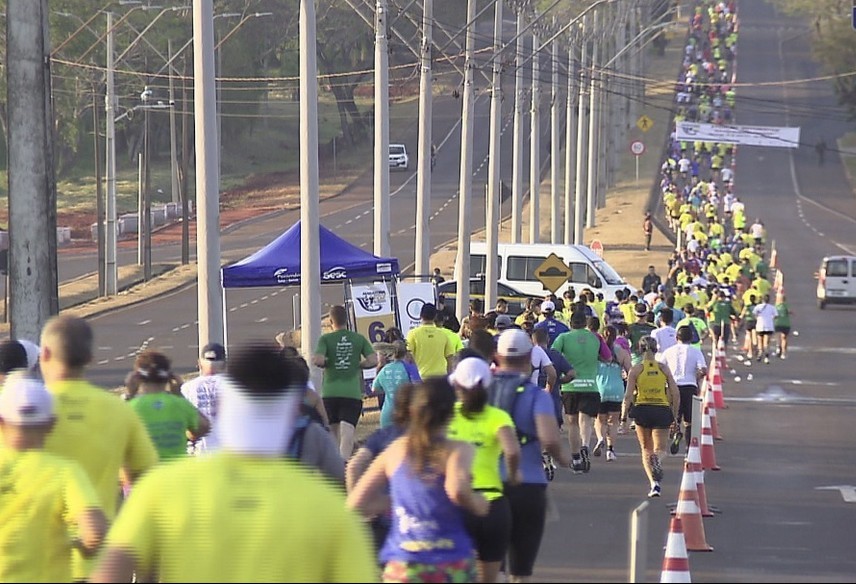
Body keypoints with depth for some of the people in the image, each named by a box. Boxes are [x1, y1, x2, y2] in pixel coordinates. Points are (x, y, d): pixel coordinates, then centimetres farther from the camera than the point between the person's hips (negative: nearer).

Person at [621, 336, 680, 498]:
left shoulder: (636, 369, -2)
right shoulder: (664, 368, 3)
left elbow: (628, 396, -7)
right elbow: (676, 395, 1)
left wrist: (624, 415, 4)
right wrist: (674, 415, 11)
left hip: (642, 410, 0)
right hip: (662, 410, 0)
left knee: (646, 450, 14)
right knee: (659, 449, 6)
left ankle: (654, 484, 2)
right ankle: (657, 458, -32)